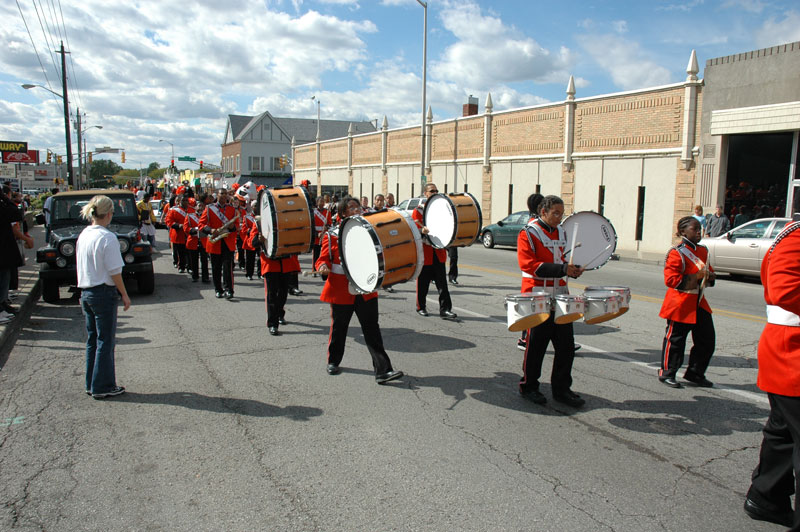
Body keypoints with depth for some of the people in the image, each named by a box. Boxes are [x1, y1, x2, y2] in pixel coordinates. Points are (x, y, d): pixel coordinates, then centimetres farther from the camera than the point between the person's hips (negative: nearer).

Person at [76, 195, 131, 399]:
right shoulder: (107, 237, -17)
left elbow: (80, 265, 13)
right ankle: (102, 387, 10)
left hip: (85, 292, 8)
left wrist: (84, 293, 21)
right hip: (104, 294, -8)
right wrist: (125, 295, -7)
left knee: (92, 339, 16)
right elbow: (115, 271, -16)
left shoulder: (83, 235, 6)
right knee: (105, 341, 3)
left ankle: (91, 384, 25)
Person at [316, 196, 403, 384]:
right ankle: (333, 362, 35)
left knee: (372, 330, -2)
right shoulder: (332, 235, -2)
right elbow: (324, 258, -1)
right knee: (338, 328, 13)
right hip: (341, 291, -2)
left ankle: (383, 371, -3)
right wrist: (323, 267, -23)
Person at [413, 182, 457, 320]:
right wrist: (421, 230, -28)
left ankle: (445, 309, -2)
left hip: (439, 252, 4)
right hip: (424, 251, -3)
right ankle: (421, 307, 20)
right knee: (423, 282, 5)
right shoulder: (418, 210, -1)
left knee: (442, 282, -1)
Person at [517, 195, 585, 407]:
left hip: (560, 295, 7)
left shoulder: (561, 232, 13)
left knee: (566, 344, 7)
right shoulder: (528, 234, -9)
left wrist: (573, 269, 2)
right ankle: (528, 386, 20)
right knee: (536, 343, 3)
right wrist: (561, 269, -25)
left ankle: (562, 389, 19)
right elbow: (528, 264, -19)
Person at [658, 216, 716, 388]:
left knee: (707, 339, 10)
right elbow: (671, 280, -19)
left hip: (699, 303, 8)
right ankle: (667, 373, 16)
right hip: (681, 304, -8)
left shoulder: (703, 251, 12)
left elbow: (709, 271, 24)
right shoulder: (676, 253, -13)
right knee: (675, 339, 1)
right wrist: (696, 277, -24)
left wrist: (710, 276, 0)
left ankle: (695, 373, 25)